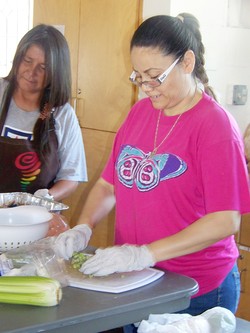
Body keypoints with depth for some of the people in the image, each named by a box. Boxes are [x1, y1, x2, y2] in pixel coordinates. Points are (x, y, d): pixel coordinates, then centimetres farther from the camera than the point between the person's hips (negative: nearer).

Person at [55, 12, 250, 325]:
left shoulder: (216, 125, -16)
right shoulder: (140, 112, 3)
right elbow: (109, 183, 8)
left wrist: (145, 254, -26)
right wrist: (83, 228, -9)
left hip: (196, 291, -5)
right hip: (134, 282, 6)